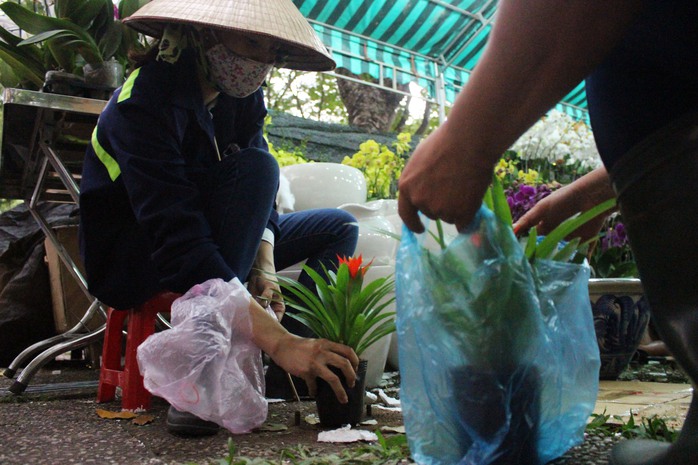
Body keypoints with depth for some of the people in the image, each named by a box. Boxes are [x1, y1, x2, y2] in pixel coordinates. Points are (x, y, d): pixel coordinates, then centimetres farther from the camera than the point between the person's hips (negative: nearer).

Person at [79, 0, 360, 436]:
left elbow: (260, 198, -3)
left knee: (339, 227, 4)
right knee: (254, 166, -31)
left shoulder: (242, 96, -5)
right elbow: (178, 244, -40)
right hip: (128, 261, -8)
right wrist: (278, 341, -48)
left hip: (206, 242, 8)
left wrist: (264, 268, -25)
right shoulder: (145, 101, -29)